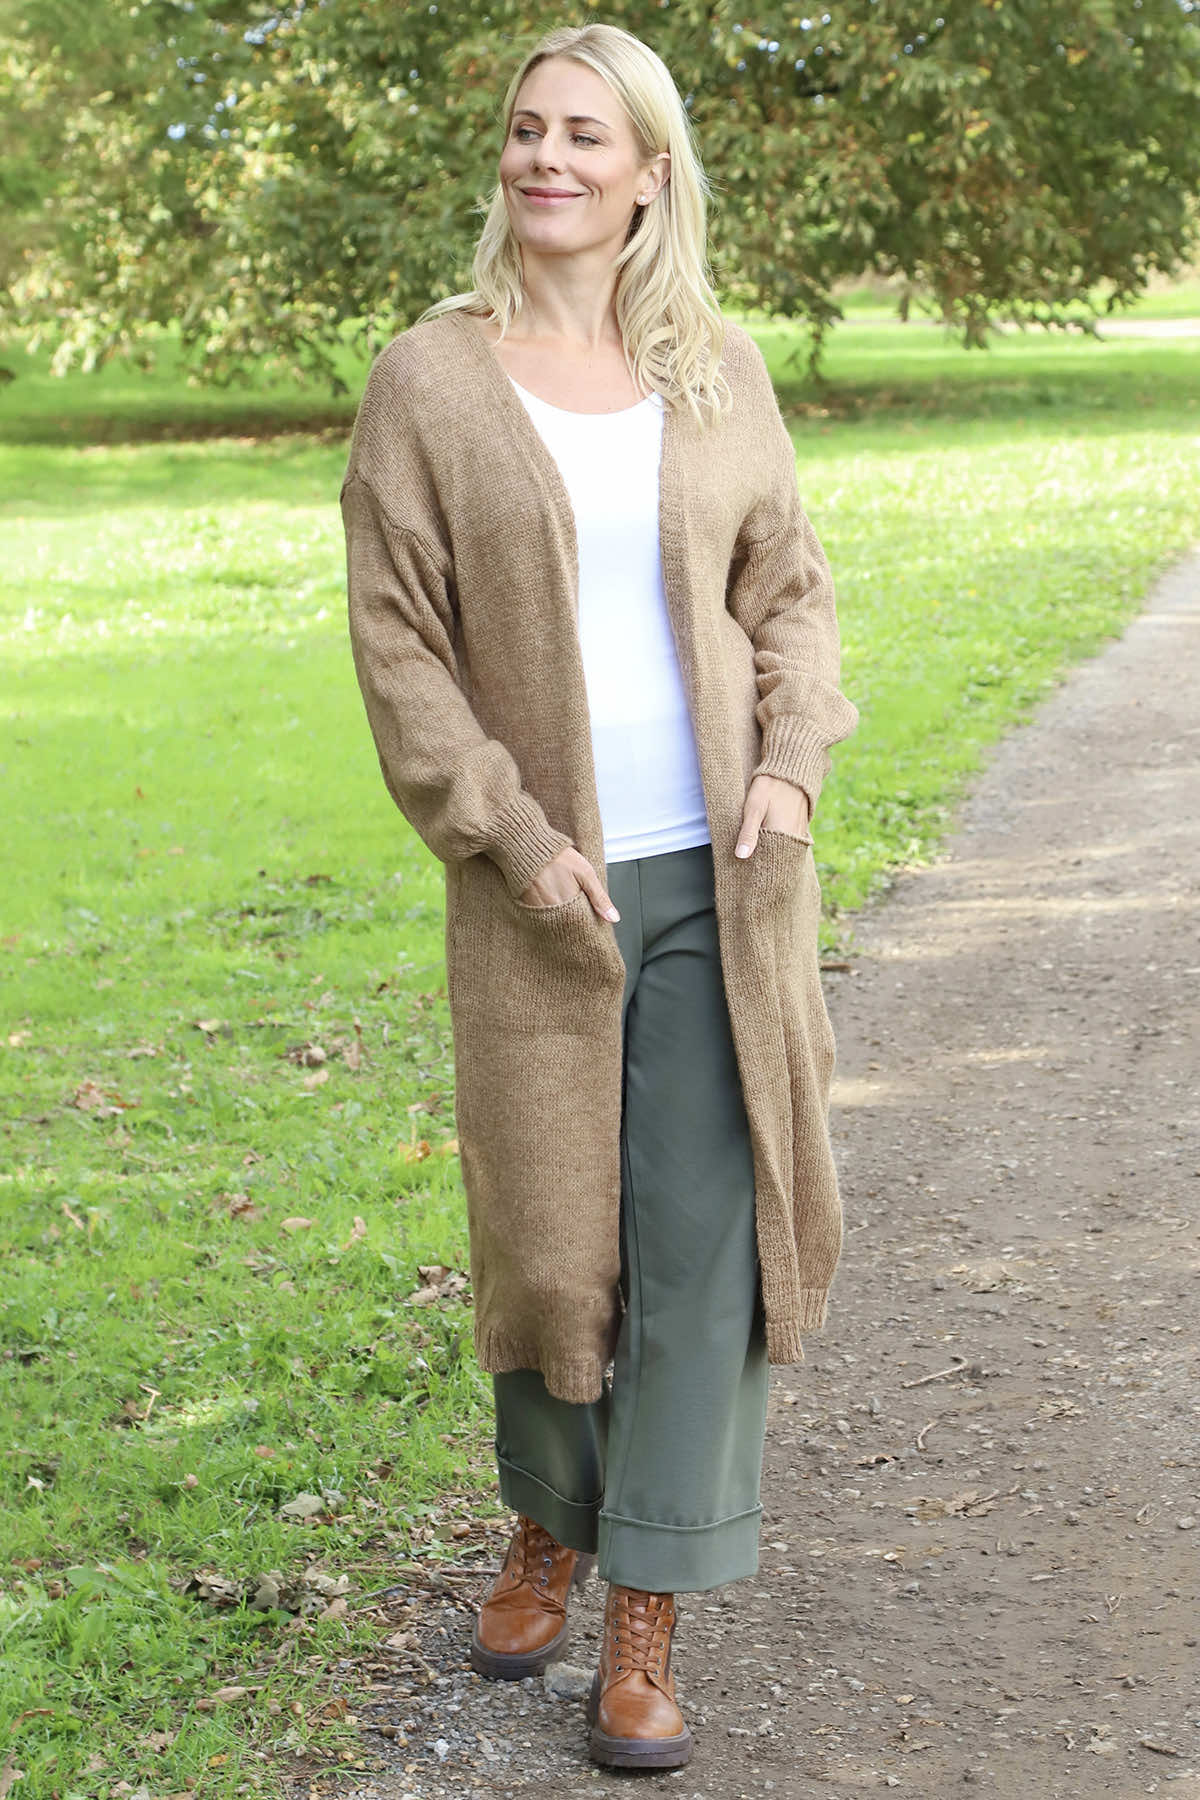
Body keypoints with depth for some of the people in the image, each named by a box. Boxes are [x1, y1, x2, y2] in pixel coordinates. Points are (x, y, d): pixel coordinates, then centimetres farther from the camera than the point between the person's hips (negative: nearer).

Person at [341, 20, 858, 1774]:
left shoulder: (720, 365, 6)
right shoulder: (428, 380, -2)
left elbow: (789, 587, 12)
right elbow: (397, 644, -3)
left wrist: (793, 766, -4)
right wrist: (515, 838, -11)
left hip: (724, 878, 2)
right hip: (545, 886, -2)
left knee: (708, 1232, -2)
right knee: (553, 1228, 7)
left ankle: (647, 1616, 9)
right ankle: (549, 1524, 35)